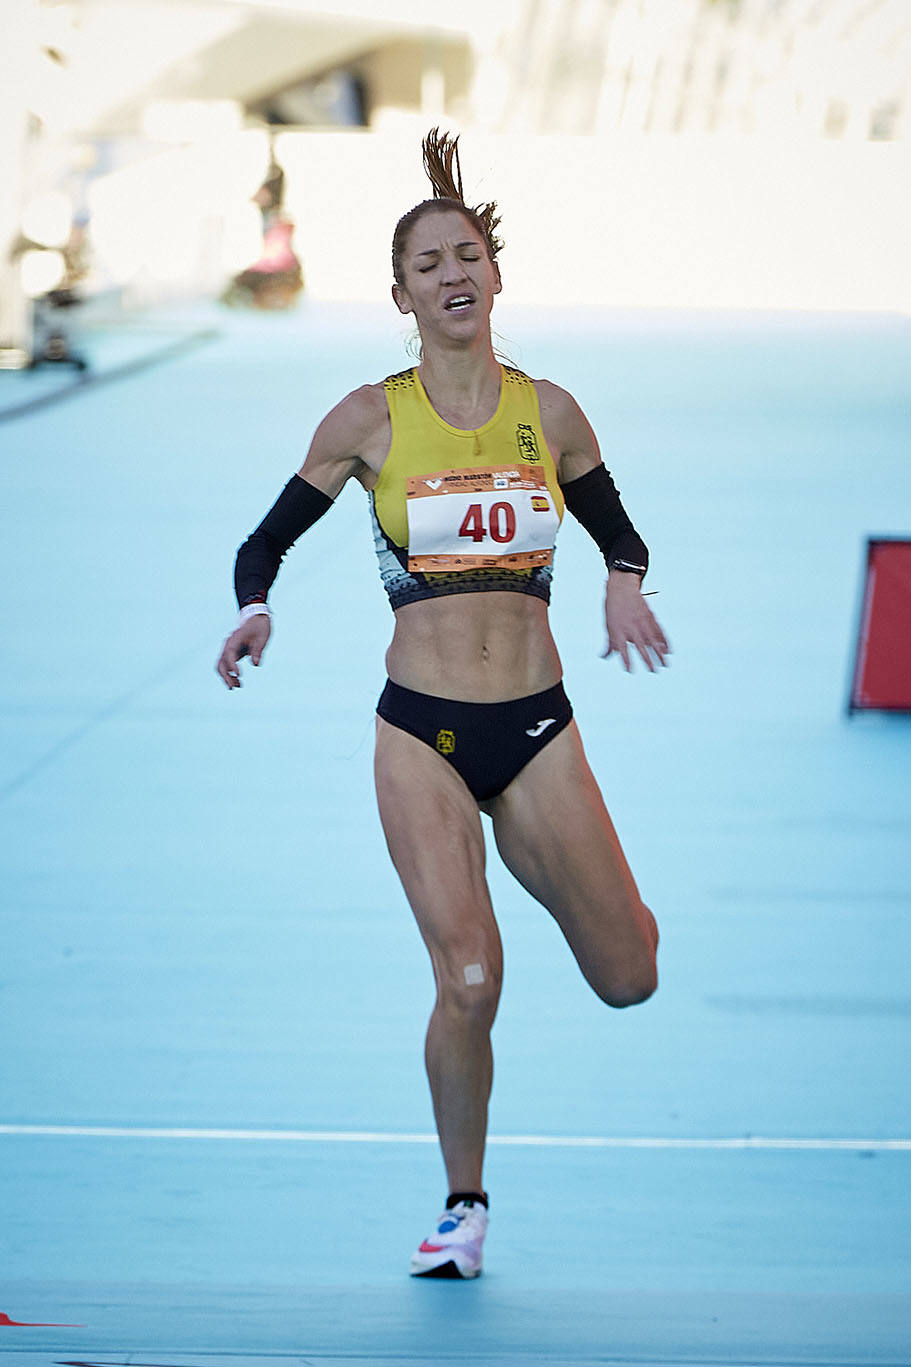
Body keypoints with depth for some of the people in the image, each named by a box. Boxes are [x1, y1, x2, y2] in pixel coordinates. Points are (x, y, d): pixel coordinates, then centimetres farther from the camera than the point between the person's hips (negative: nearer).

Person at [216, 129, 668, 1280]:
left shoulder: (546, 411, 4)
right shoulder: (371, 420, -1)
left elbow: (619, 532, 16)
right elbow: (266, 541, 7)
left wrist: (624, 584, -7)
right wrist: (255, 609, -15)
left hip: (536, 727, 2)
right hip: (422, 730, -2)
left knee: (628, 978, 3)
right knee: (469, 983, -16)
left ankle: (533, 859, 38)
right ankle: (464, 1203, 8)